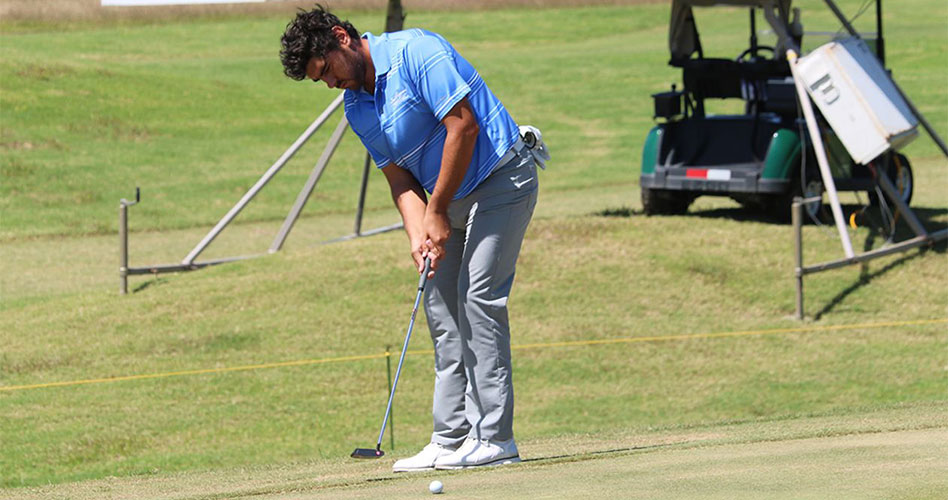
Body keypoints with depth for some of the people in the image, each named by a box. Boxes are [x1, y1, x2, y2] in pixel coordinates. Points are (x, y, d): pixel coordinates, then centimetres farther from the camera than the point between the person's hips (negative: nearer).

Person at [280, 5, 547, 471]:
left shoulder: (415, 51, -19)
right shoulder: (357, 108, 7)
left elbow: (463, 124, -23)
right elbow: (398, 176, 8)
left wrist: (437, 212, -18)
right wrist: (418, 234, -12)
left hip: (500, 177, -9)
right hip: (452, 199, 9)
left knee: (478, 297, -15)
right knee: (442, 306, 5)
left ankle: (494, 437, -15)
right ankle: (451, 437, 7)